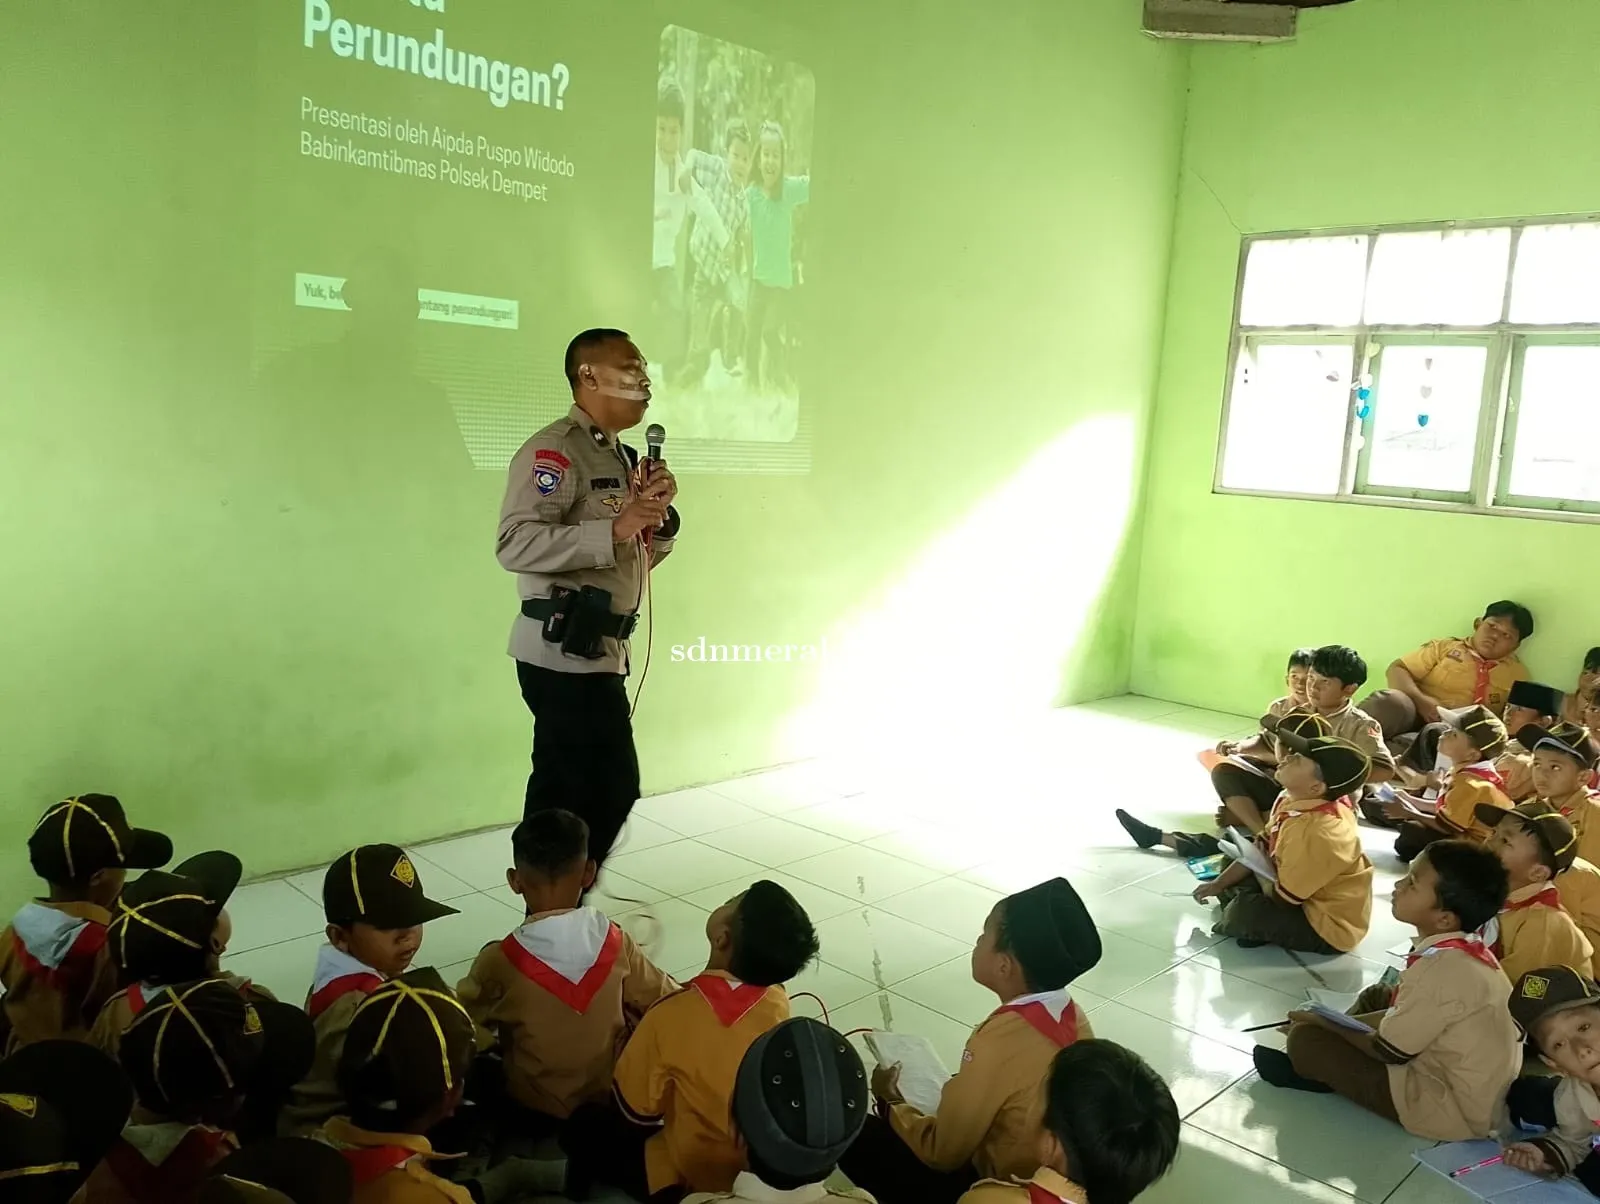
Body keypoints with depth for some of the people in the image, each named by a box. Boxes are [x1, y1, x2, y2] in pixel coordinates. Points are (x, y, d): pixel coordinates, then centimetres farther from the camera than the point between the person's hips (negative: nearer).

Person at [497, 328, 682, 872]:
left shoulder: (620, 457, 18)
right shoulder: (553, 450, -12)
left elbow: (642, 557, 21)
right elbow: (515, 544, -26)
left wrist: (660, 514, 1)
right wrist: (615, 528, -27)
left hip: (595, 649, 10)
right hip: (565, 650, -9)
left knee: (562, 789, 15)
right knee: (611, 786, -6)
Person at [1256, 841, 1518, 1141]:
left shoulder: (1441, 968, -30)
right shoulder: (1465, 948, -2)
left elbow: (1389, 1050, -18)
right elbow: (1410, 1014, 12)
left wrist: (1323, 1023, -2)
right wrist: (1340, 1025, 8)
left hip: (1451, 1107, -10)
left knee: (1305, 1039, -11)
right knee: (1376, 997, 24)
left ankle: (1317, 1072, 21)